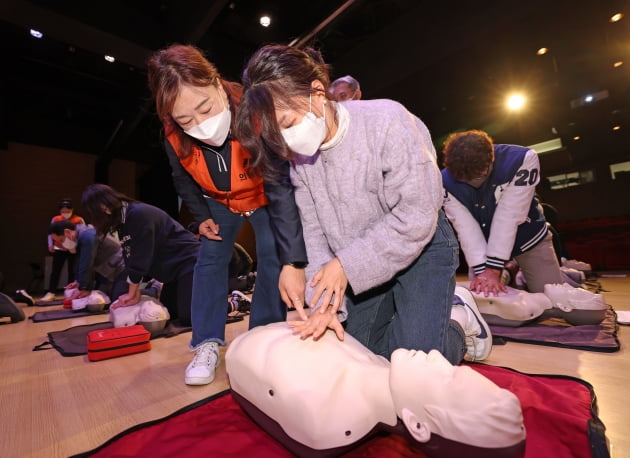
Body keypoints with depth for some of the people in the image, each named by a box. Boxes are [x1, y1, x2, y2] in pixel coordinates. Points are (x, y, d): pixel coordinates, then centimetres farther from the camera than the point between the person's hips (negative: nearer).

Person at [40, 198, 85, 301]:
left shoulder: (79, 220, -9)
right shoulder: (55, 219, 0)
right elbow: (50, 232, 9)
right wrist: (50, 245, 2)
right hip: (59, 249, 2)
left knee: (72, 271, 5)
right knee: (55, 271, 4)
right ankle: (50, 293, 10)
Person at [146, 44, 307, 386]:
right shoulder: (174, 138, -24)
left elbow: (283, 186, -43)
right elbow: (183, 180, 1)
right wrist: (202, 217, -6)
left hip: (264, 197, -2)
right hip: (219, 202, 3)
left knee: (272, 258, -12)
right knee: (210, 260, -3)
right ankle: (207, 344, 10)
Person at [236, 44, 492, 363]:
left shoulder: (387, 120, -23)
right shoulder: (300, 155, -6)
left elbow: (416, 217, -25)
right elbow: (315, 233, -7)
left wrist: (346, 264, -23)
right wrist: (325, 302, -17)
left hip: (419, 246, -4)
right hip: (360, 265, 5)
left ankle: (460, 325, 21)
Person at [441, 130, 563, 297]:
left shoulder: (522, 160, -29)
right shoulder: (446, 182, -23)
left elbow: (508, 218, -31)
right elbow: (466, 227, -24)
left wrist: (493, 269, -30)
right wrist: (481, 270, -29)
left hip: (528, 238, -1)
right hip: (482, 243, 1)